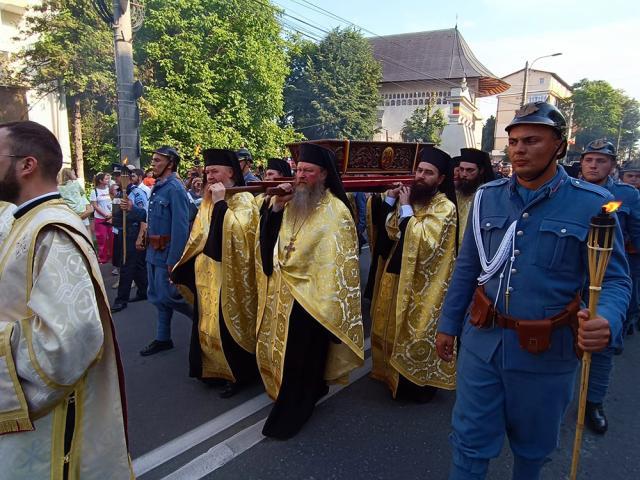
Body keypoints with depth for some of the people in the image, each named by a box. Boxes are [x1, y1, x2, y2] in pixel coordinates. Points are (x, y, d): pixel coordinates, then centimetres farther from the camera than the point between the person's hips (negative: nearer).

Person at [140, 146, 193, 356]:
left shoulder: (174, 189, -18)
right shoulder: (158, 187, 10)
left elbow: (180, 226, -23)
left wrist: (173, 259, -24)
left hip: (167, 252, -9)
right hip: (154, 251, 9)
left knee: (167, 295, -3)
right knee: (156, 296, 15)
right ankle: (163, 339, 28)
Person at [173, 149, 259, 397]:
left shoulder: (243, 200, -10)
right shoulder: (208, 201, 10)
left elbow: (237, 231, -26)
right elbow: (198, 237, 14)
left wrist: (220, 204, -21)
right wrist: (182, 269, 15)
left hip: (229, 275, -7)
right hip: (206, 273, 7)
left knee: (228, 324, 1)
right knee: (208, 323, 14)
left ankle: (236, 374, 19)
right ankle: (213, 369, 31)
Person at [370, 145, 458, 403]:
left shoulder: (445, 207, -16)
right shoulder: (411, 198, 7)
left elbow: (423, 243, -27)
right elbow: (392, 232, 5)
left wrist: (406, 208, -21)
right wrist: (391, 200, -5)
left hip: (423, 283, -8)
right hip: (400, 276, 8)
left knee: (419, 334, 6)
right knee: (399, 330, 19)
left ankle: (423, 383, 24)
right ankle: (401, 378, 37)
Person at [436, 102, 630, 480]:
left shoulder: (592, 204, -10)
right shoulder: (488, 197, 1)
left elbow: (615, 278, -9)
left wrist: (608, 323, -30)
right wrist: (448, 325, 9)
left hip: (546, 351, -2)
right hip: (482, 341, 2)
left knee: (533, 446, 22)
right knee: (471, 442, 12)